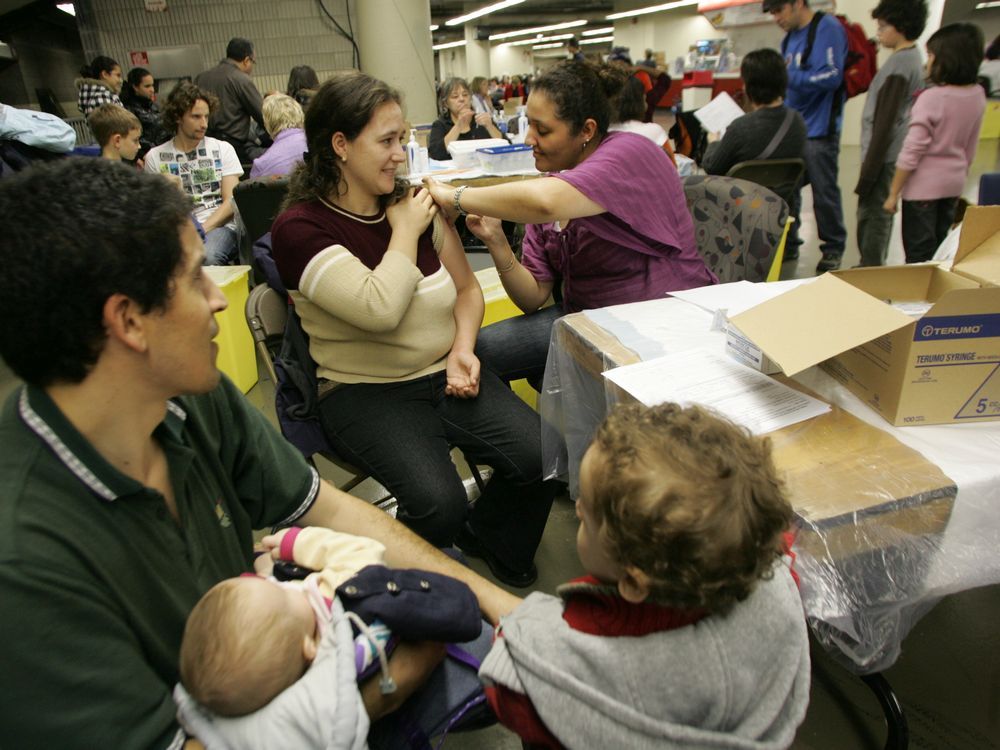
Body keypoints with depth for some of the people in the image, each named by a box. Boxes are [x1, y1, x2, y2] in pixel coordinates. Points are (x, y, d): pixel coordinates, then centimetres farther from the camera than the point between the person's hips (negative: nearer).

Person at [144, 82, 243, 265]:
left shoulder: (222, 149, 13)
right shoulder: (155, 157, 14)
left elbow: (231, 202, 4)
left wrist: (203, 229, -12)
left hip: (219, 226, 0)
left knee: (207, 256, -36)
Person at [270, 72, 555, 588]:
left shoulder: (416, 205, 7)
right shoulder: (299, 228, -10)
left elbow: (467, 288, 16)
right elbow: (380, 309, -25)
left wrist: (463, 348, -3)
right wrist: (405, 232, -10)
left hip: (447, 374, 5)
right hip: (365, 392, -5)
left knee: (540, 457, -15)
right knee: (438, 502, -27)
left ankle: (489, 540, 19)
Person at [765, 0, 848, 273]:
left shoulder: (827, 28, -10)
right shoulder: (790, 37, 13)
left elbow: (831, 76, -20)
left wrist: (787, 76, -21)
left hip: (818, 130, -7)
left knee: (824, 193, 2)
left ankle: (833, 249, 16)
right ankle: (787, 244, 21)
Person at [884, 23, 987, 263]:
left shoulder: (931, 98, -19)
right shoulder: (977, 96, 2)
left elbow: (911, 152, -18)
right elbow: (971, 149, 12)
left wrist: (893, 193, -11)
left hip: (924, 186, -7)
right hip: (954, 182, 7)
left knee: (919, 255, 2)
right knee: (941, 250, 17)